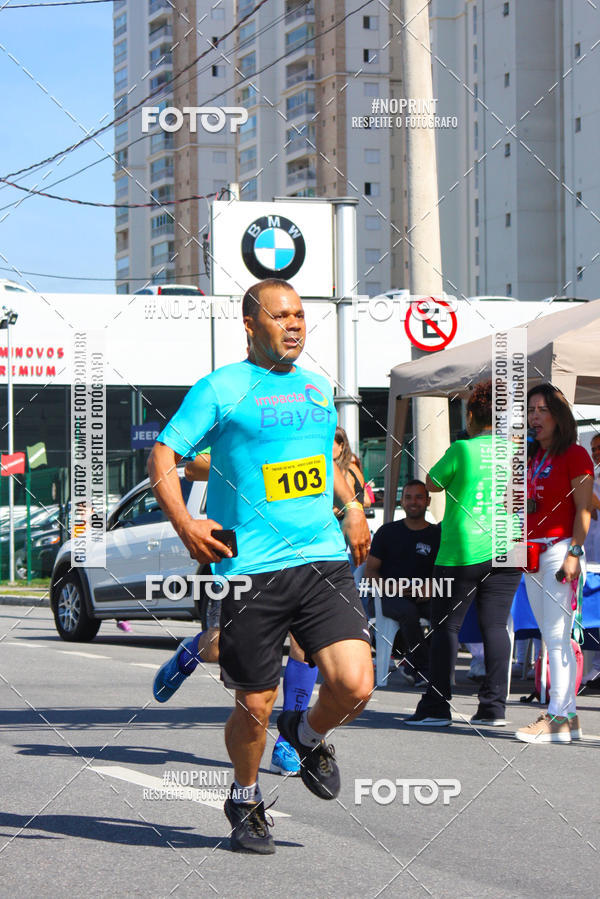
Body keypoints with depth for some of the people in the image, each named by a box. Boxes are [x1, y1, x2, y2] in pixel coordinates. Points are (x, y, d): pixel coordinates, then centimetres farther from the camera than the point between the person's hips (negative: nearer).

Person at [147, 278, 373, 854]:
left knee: (354, 687, -13)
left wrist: (351, 508, 19)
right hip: (251, 569, -4)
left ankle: (308, 735, 21)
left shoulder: (317, 388, 17)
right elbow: (163, 457, -1)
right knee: (254, 708, 2)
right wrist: (184, 524, -16)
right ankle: (246, 802, 30)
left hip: (324, 561, 4)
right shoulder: (220, 388, 0)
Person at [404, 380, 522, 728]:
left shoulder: (462, 450, -9)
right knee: (495, 624, 6)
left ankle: (437, 706, 1)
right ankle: (494, 706, 2)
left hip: (464, 551, -4)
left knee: (446, 625, 2)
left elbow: (432, 484, 5)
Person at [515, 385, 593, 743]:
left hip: (559, 549, -8)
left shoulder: (575, 455, -5)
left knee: (557, 635, -12)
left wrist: (574, 553, -17)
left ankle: (560, 717, -13)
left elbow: (583, 509, -10)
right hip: (533, 553, 8)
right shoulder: (533, 458, 18)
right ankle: (567, 715, 8)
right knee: (550, 637, 6)